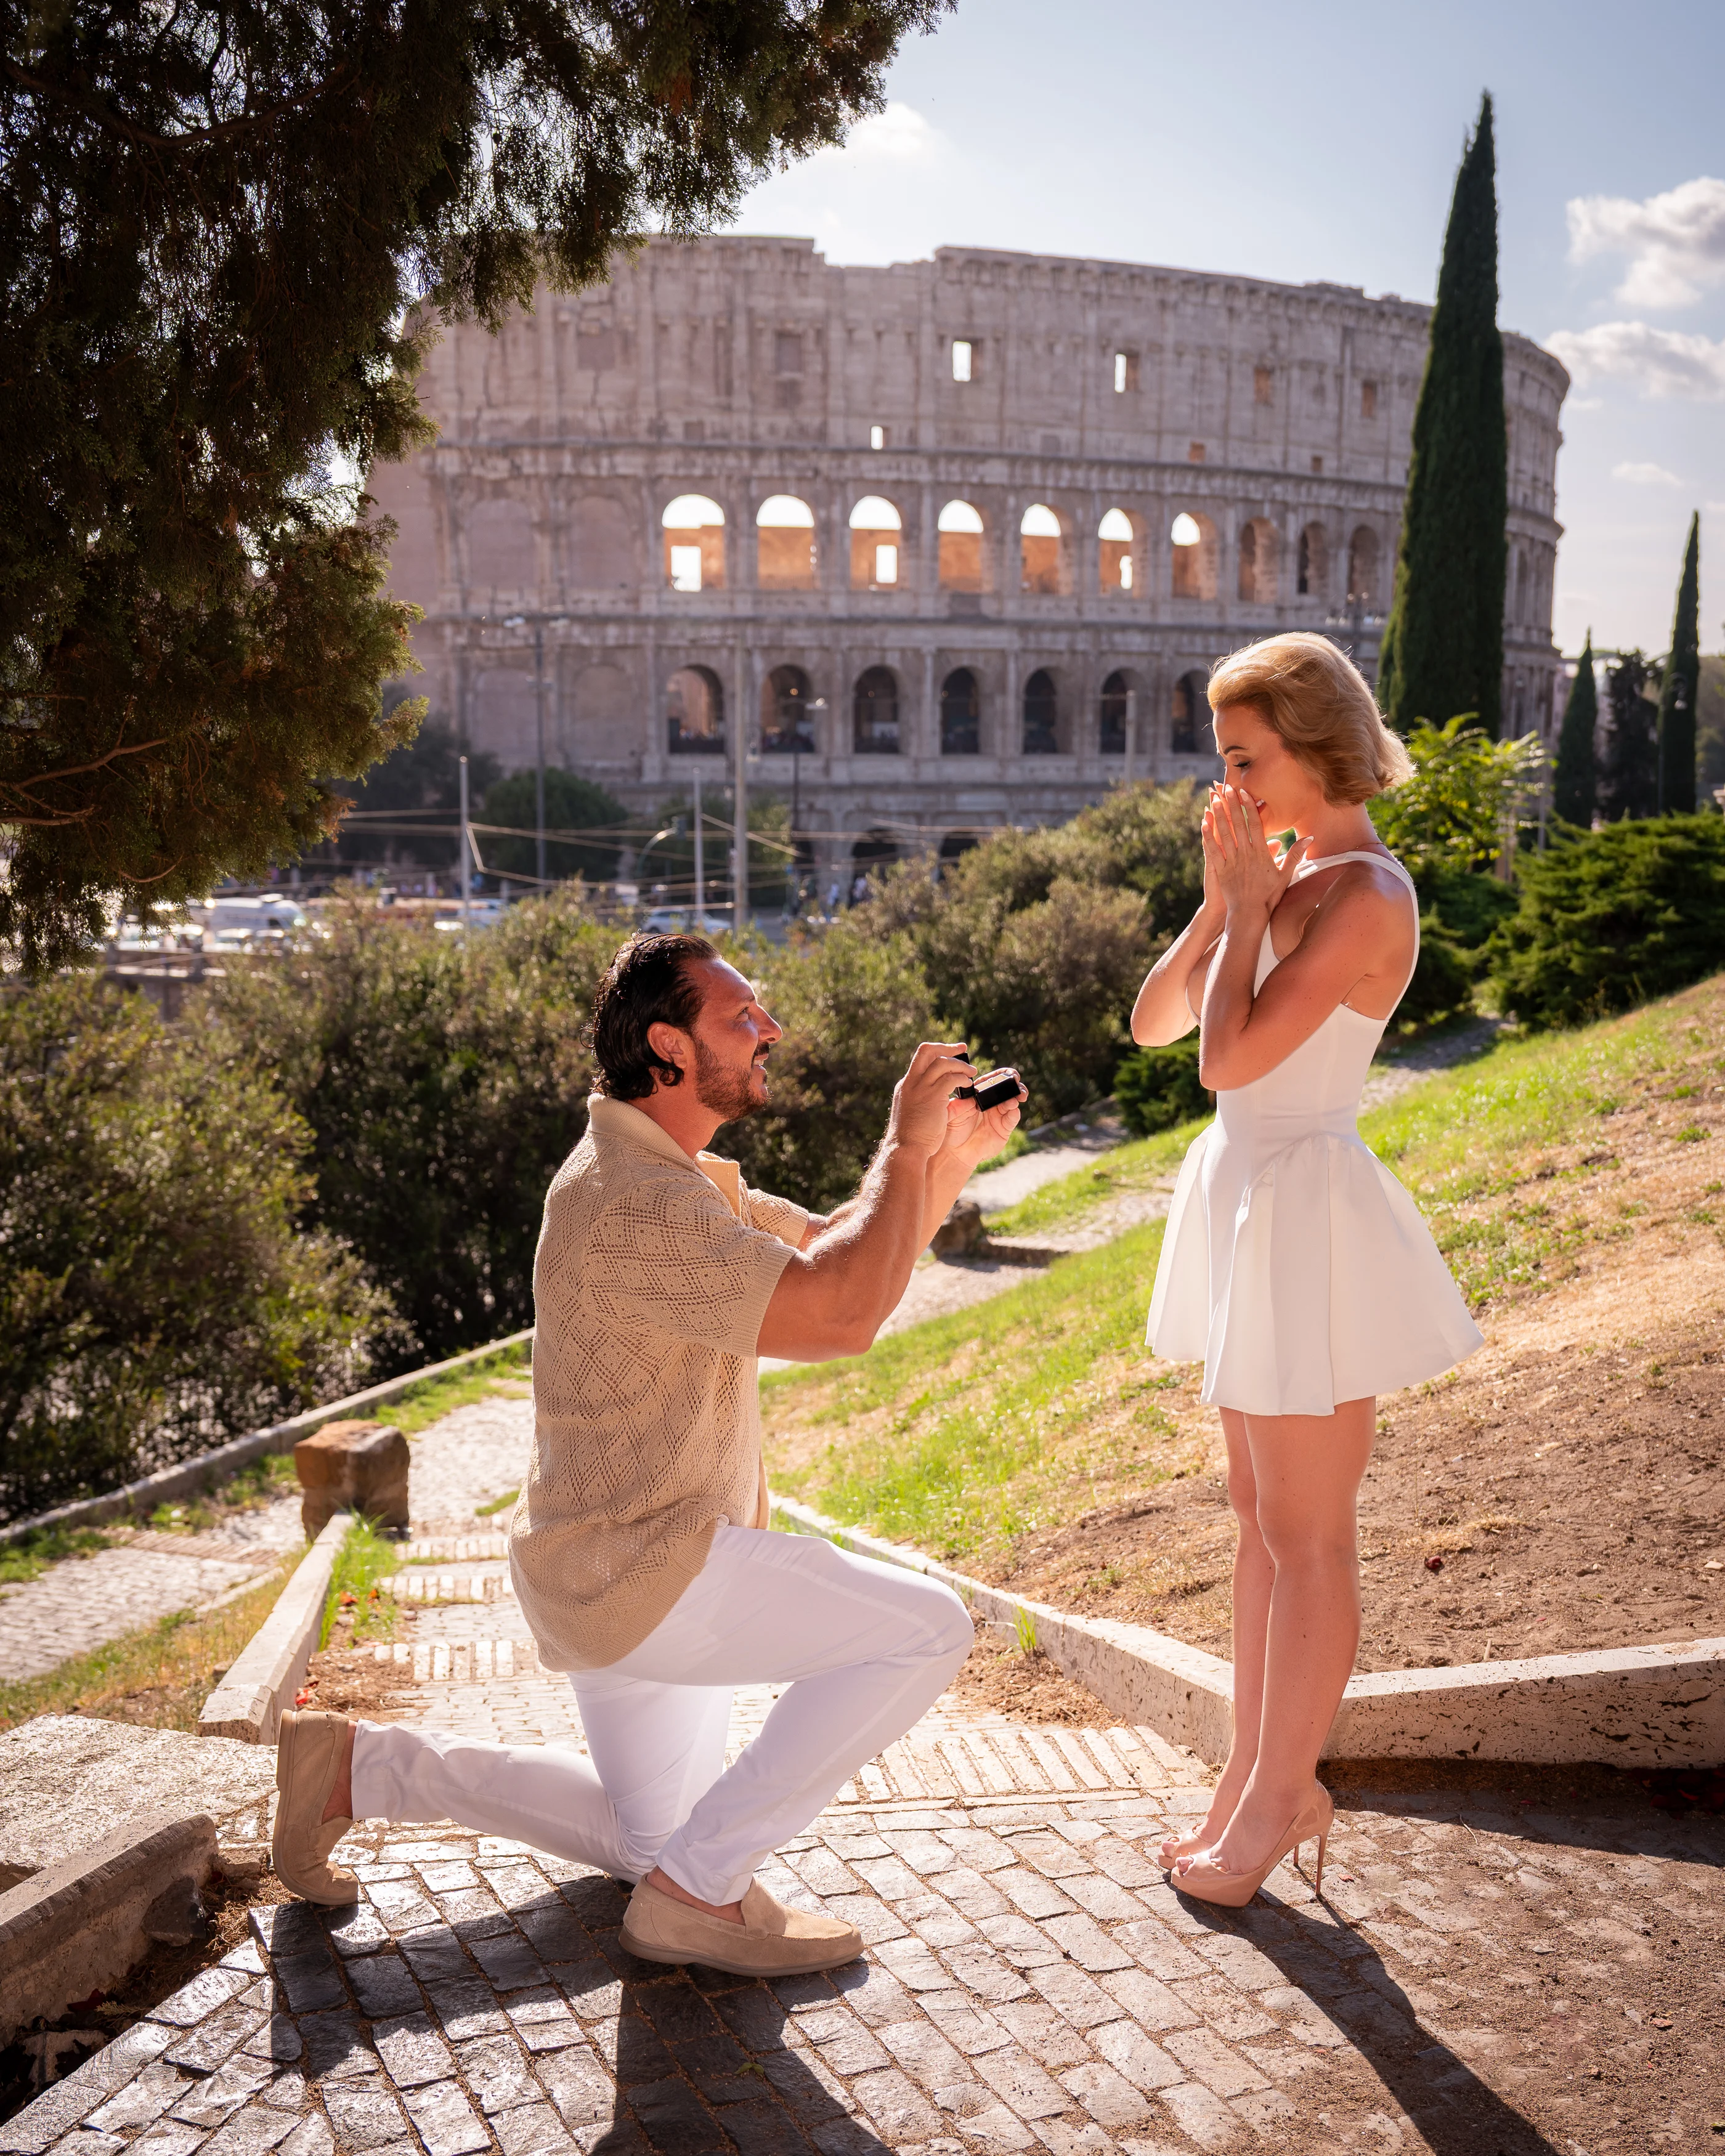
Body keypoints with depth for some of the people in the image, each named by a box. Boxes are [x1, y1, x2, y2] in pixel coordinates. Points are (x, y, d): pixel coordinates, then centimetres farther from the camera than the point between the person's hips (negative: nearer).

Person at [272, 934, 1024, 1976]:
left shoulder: (684, 1178, 10)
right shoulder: (633, 1200, -26)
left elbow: (839, 1253, 14)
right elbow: (838, 1315, -33)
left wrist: (951, 1159, -1)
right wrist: (906, 1146, -22)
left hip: (635, 1570, 11)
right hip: (634, 1572, -11)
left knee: (649, 1839, 25)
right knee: (925, 1629, -16)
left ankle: (360, 1765, 24)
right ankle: (699, 1891, -6)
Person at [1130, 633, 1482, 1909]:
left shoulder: (1366, 894, -18)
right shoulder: (1289, 875, 10)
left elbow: (1233, 1054, -24)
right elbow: (1154, 1023, 8)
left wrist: (1246, 906, -14)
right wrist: (1221, 900, -3)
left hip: (1307, 1213, -10)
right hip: (1251, 1204, 10)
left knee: (1306, 1537, 4)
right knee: (1263, 1516, 17)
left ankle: (1276, 1800, 19)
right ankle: (1261, 1780, 29)